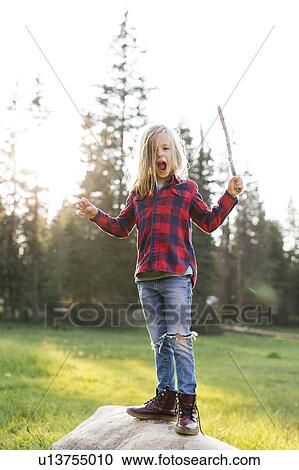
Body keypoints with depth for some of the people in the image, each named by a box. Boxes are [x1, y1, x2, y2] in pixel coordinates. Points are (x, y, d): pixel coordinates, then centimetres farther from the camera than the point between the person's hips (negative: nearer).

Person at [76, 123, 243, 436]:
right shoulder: (138, 193, 15)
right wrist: (95, 215, 11)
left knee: (180, 340, -5)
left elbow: (209, 222, 8)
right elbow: (121, 228, 23)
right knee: (159, 342, 11)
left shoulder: (186, 188, 7)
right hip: (146, 278, 4)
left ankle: (188, 406, 0)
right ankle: (165, 399, 20)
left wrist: (230, 196, 0)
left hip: (177, 274, -4)